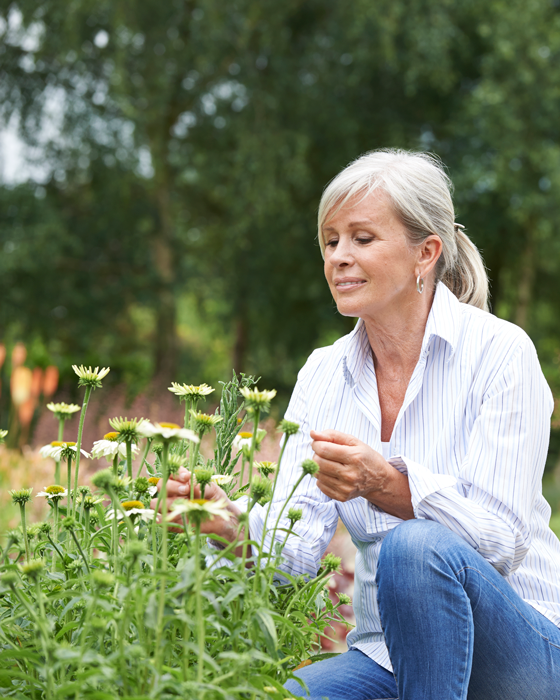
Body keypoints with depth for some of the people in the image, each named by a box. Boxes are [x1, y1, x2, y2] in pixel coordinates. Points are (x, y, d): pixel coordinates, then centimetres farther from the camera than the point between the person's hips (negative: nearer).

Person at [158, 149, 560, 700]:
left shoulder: (498, 352, -10)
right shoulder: (323, 375, 5)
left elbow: (500, 536, -17)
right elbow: (298, 548, -5)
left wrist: (386, 483, -32)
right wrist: (234, 525, -26)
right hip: (384, 655, 3)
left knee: (416, 546, -34)